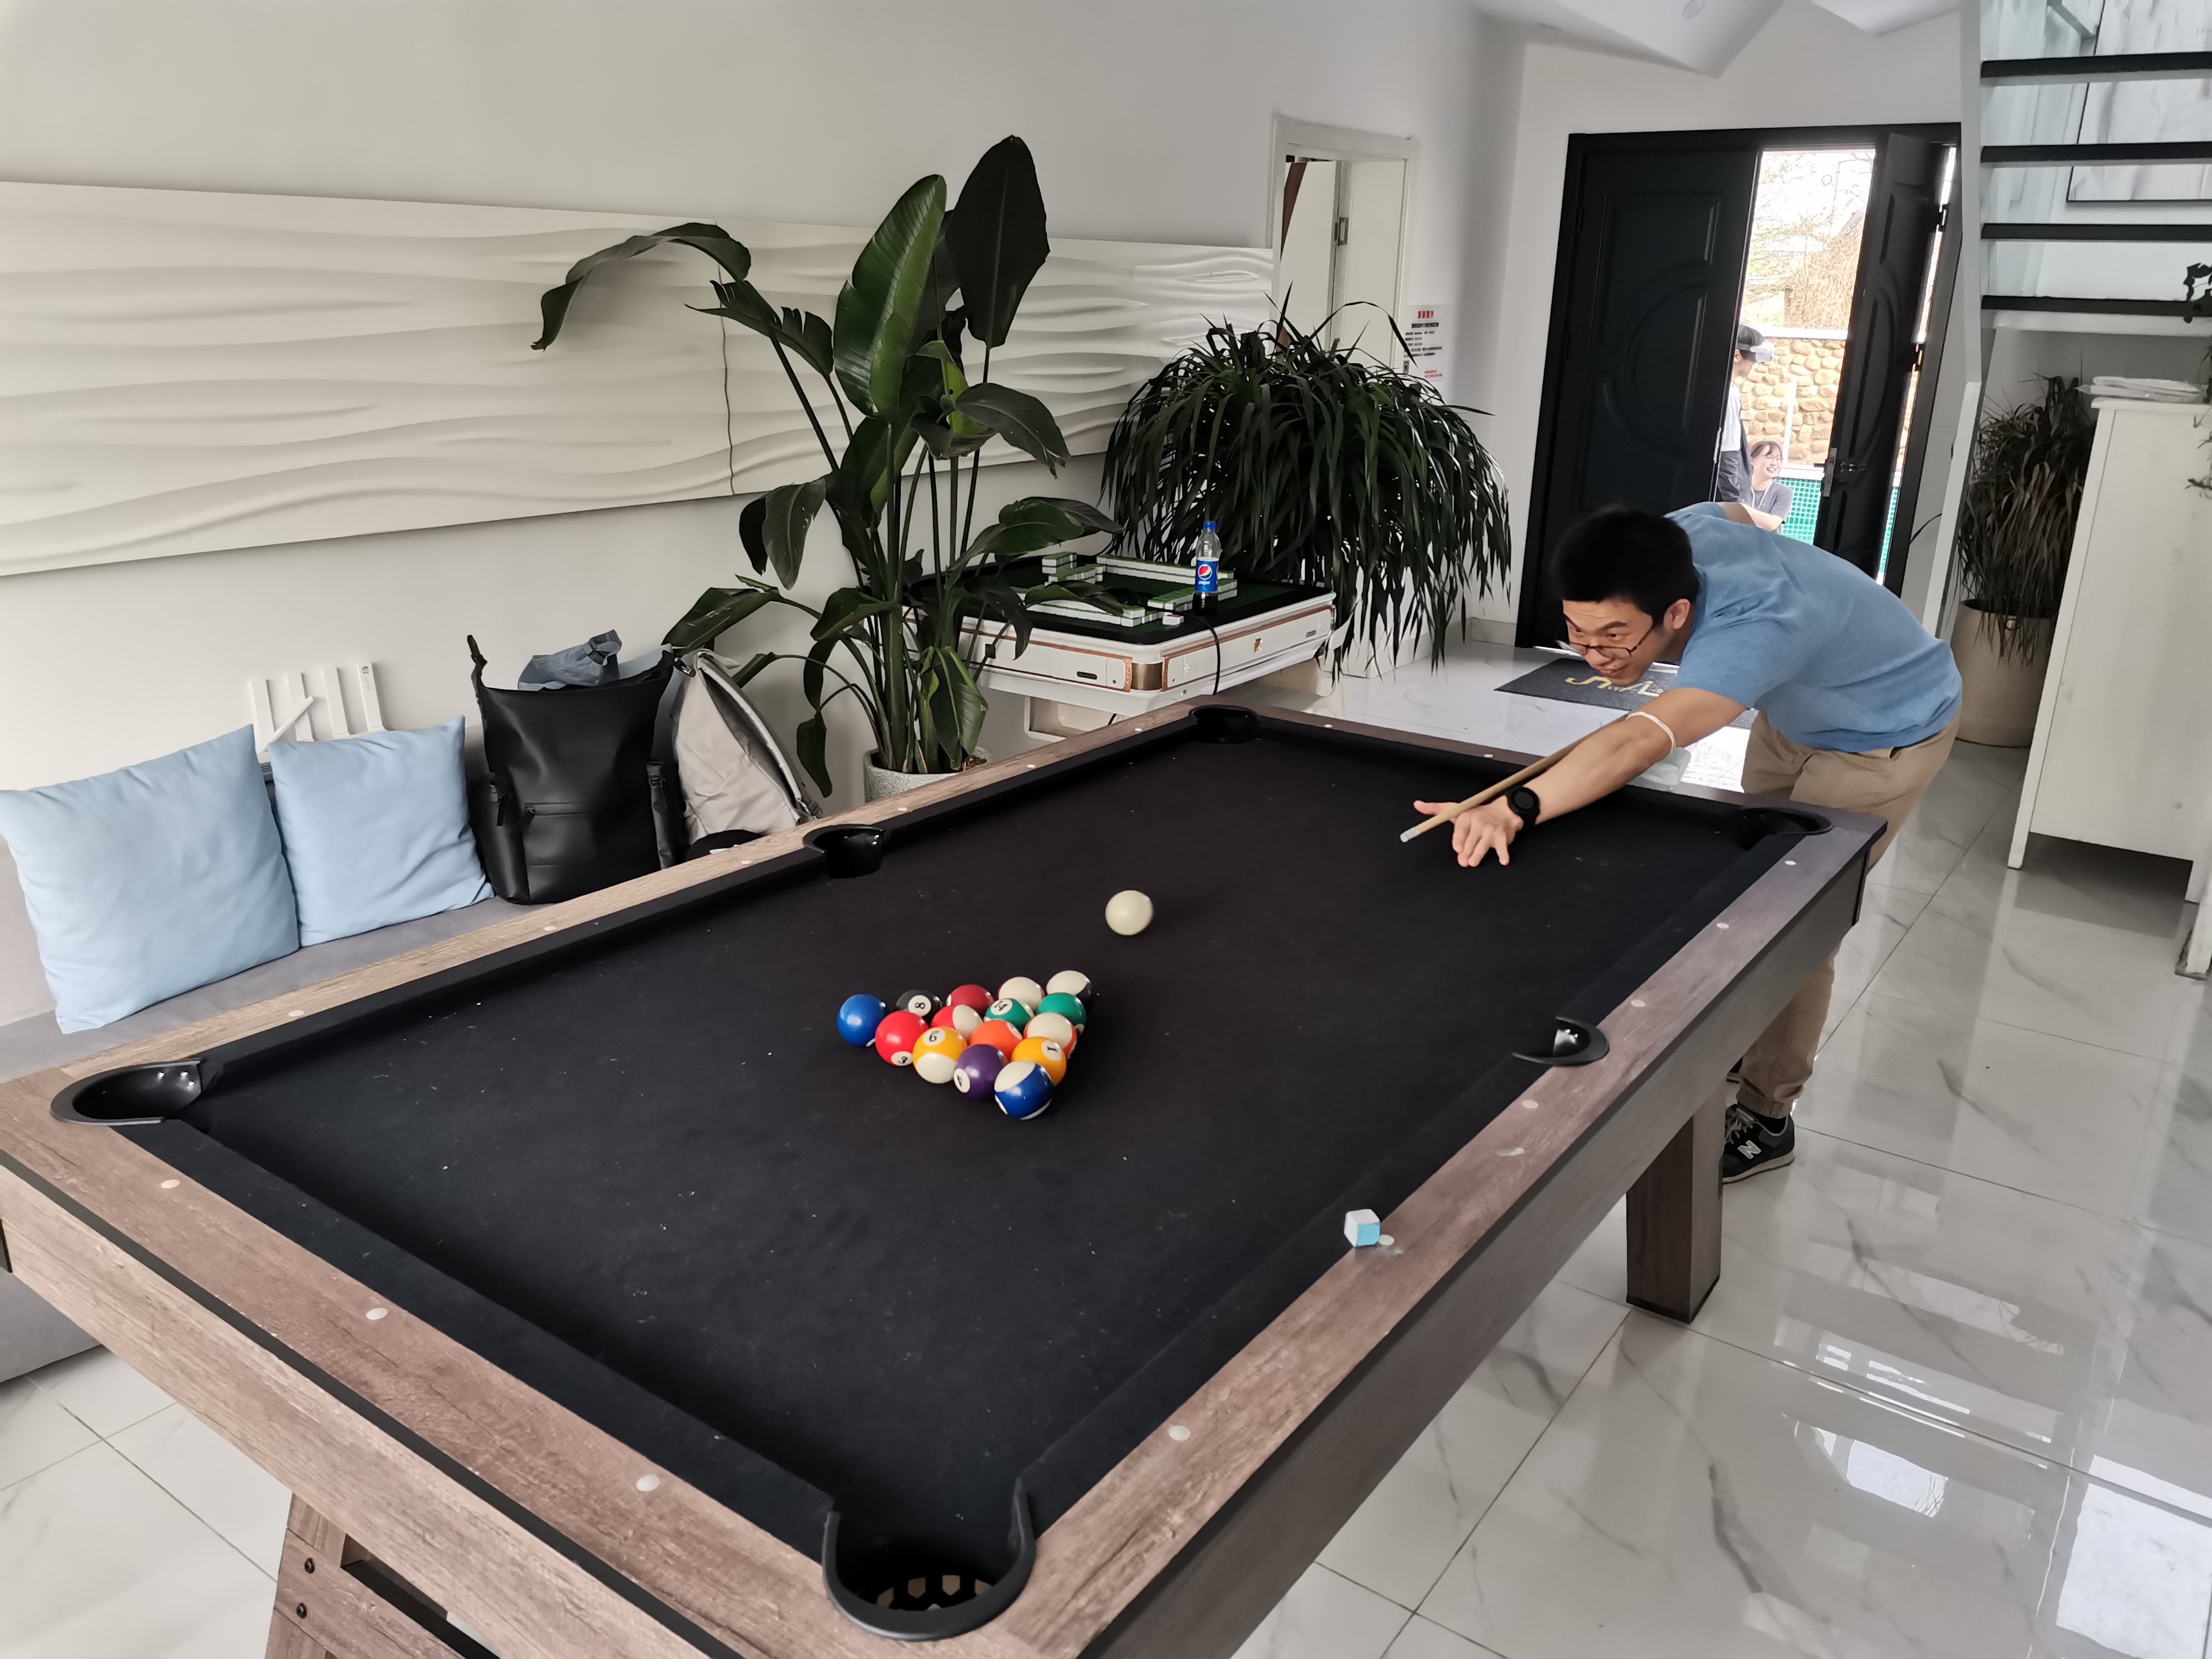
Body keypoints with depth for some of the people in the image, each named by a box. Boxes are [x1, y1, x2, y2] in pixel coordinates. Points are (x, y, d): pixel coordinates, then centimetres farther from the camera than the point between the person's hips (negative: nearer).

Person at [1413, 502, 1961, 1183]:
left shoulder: (1750, 633, -48)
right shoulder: (1677, 533, -24)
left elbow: (1636, 745, -64)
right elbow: (1740, 513, 2)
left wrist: (1517, 807, -80)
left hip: (1888, 733, -9)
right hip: (1794, 711, 9)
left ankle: (1765, 1119, 7)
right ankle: (1745, 1037, 40)